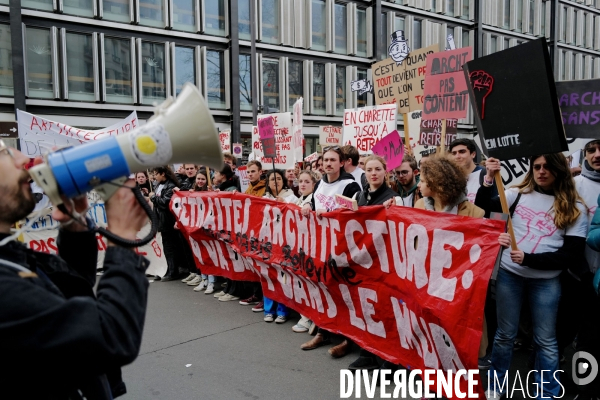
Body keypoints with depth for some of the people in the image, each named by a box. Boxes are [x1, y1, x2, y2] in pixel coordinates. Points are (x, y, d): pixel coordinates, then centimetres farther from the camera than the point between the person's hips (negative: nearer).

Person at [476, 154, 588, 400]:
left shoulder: (575, 208, -2)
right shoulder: (519, 194, 2)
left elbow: (572, 255, -7)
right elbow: (482, 207, -3)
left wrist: (529, 259, -17)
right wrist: (489, 179, -18)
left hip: (546, 281, -1)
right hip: (509, 274, 1)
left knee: (545, 340, 9)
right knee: (505, 334, 13)